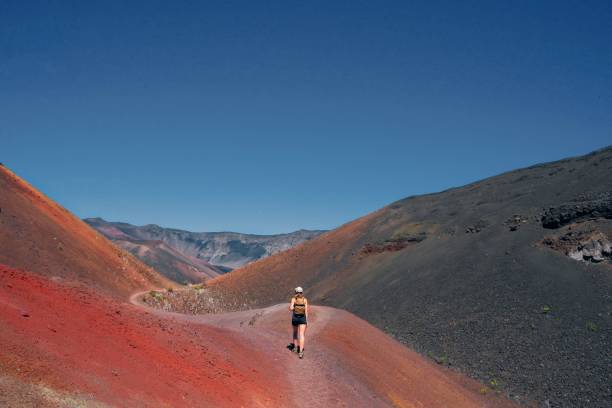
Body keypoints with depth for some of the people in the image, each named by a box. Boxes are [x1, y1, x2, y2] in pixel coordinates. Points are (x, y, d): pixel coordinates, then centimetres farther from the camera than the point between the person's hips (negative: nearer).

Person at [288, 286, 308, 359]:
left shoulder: (293, 299, -3)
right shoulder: (305, 299, 0)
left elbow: (291, 308, -15)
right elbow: (306, 310, -2)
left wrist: (290, 307, 9)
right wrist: (307, 320, 4)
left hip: (295, 318, 1)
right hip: (302, 318, -1)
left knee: (295, 332, 27)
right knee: (301, 335, -5)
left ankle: (295, 347, 35)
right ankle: (301, 352, -18)